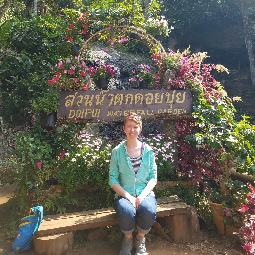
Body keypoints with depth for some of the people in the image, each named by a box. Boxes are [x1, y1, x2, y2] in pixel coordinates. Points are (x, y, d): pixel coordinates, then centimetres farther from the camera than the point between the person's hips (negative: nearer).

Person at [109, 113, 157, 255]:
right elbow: (113, 179, 0)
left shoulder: (148, 150, 6)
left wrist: (142, 195, -12)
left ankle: (140, 239, 3)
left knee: (149, 211, -31)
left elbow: (153, 177, 4)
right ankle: (128, 239, 3)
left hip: (145, 194, 1)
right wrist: (129, 197, -13)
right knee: (127, 212, -33)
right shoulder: (117, 151, 2)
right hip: (124, 195, -1)